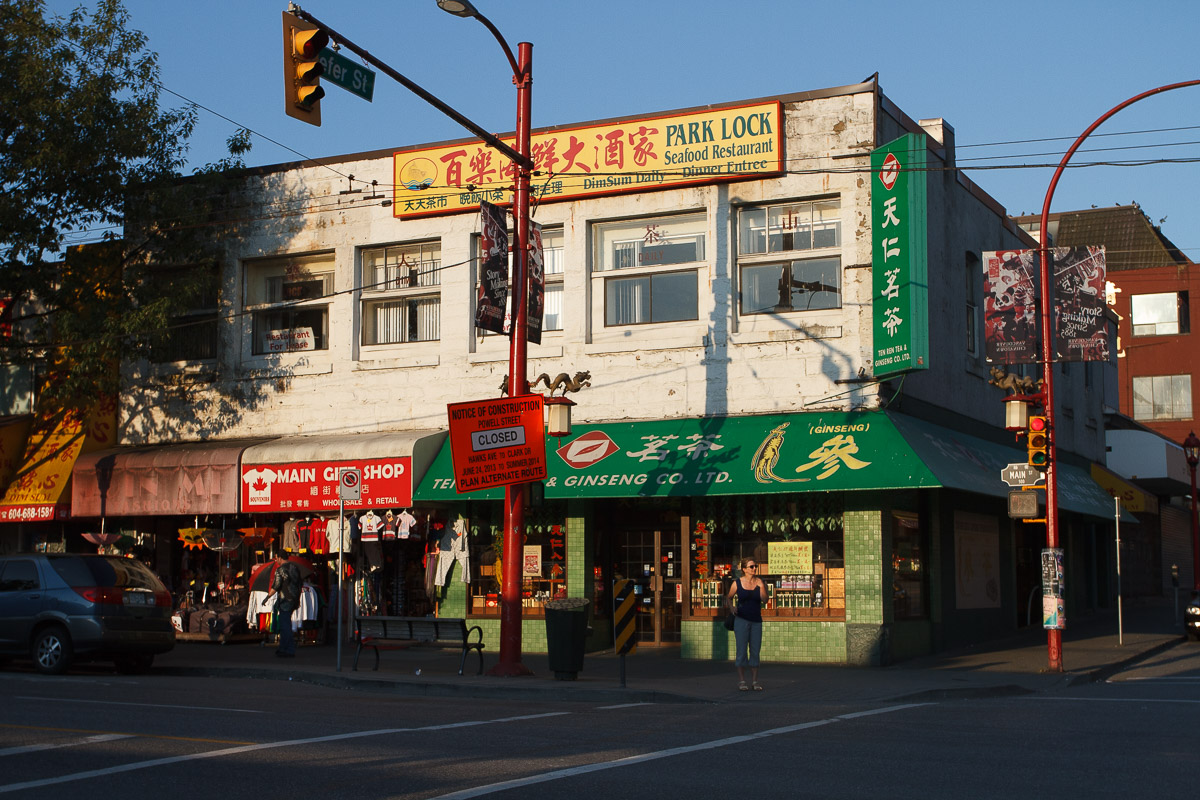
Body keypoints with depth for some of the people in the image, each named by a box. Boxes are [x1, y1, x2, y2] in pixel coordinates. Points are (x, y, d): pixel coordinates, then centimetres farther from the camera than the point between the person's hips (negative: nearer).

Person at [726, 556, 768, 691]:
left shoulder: (760, 582, 2)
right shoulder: (737, 583, -2)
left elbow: (764, 599, -9)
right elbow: (729, 598, 13)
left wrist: (761, 586, -21)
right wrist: (732, 608, -4)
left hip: (756, 620, 2)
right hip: (741, 619, -2)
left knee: (755, 651, 4)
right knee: (742, 650, -4)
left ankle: (754, 680, 10)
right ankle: (741, 681, 0)